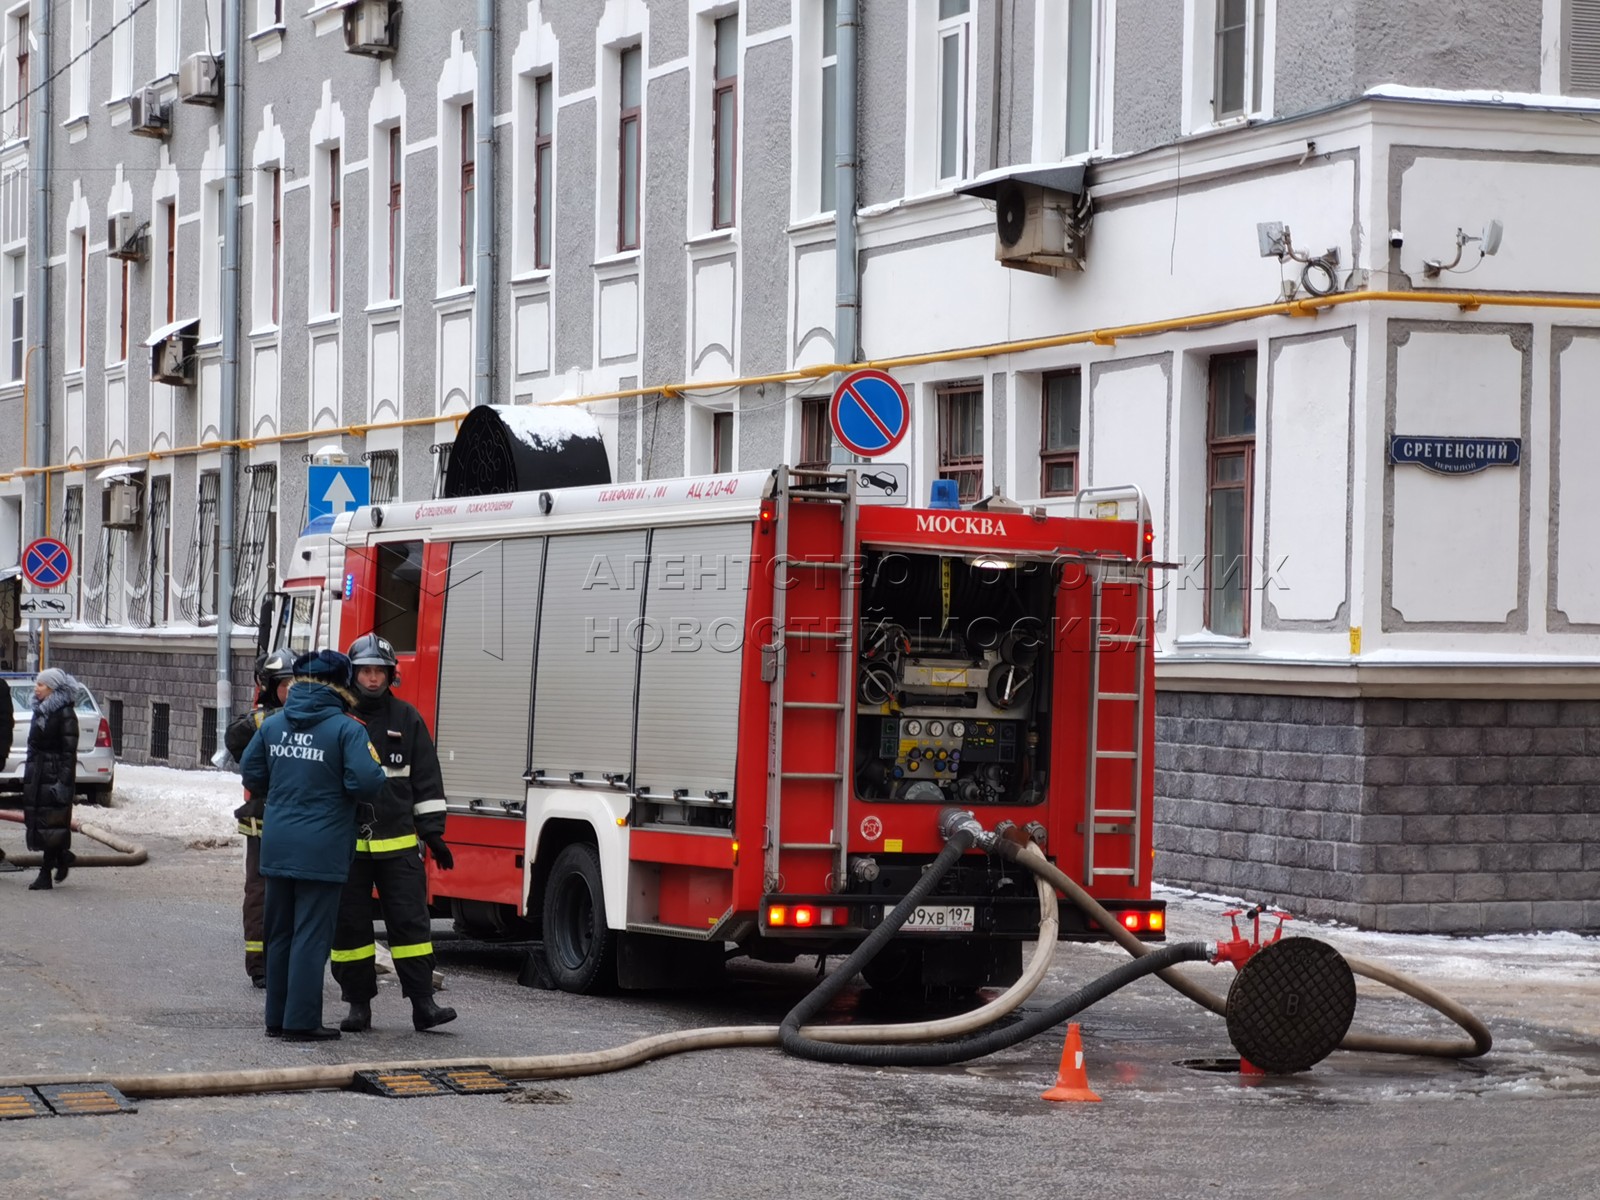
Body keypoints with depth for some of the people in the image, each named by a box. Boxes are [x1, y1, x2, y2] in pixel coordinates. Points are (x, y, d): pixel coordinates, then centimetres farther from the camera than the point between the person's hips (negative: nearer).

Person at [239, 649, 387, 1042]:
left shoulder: (273, 724, 6)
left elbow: (251, 774, 11)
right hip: (322, 851, -6)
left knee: (280, 933, 15)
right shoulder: (346, 729, -12)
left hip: (277, 847, 6)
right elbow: (366, 781, -20)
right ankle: (301, 1022, 0)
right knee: (311, 936, -1)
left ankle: (277, 1018, 21)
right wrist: (364, 799, 3)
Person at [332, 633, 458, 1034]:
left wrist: (433, 831, 3)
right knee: (350, 924, 4)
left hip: (398, 844, 0)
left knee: (410, 921, -3)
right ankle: (358, 1005, 13)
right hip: (345, 845, 0)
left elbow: (426, 779, 8)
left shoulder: (407, 719, 6)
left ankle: (423, 1003, -2)